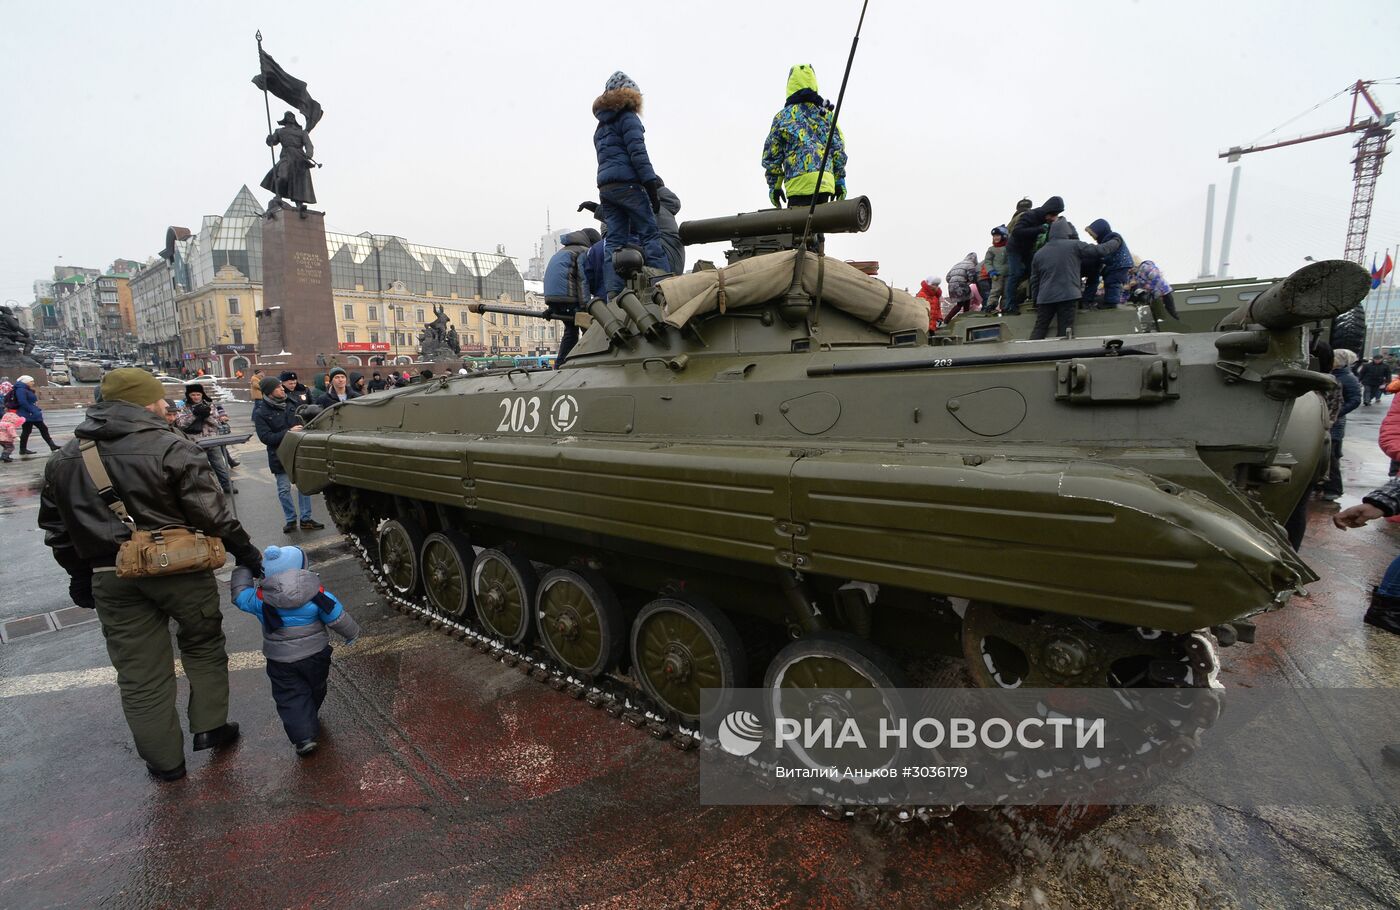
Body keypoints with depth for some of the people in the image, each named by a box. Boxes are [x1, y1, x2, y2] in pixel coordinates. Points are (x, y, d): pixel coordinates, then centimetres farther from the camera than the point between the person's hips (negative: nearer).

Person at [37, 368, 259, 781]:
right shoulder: (172, 449, -14)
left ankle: (164, 759, 24)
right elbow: (211, 514, -16)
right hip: (177, 569, -4)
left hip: (111, 578, 5)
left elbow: (56, 527, 15)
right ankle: (209, 727, 25)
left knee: (139, 673, 13)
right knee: (203, 646, 19)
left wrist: (80, 575, 24)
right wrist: (244, 551, -5)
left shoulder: (65, 459, 7)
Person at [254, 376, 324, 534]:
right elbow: (265, 437, -16)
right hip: (280, 457, -3)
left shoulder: (292, 403, 2)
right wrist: (288, 433, -23)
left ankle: (306, 519, 17)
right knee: (284, 490, 6)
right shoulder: (262, 413, -9)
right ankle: (291, 519, 20)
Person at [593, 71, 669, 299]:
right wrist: (651, 185, -14)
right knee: (649, 233, -9)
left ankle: (613, 294, -9)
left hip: (605, 187, 7)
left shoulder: (600, 127, 27)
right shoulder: (628, 117, 2)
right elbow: (637, 153, -10)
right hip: (628, 185, -7)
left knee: (615, 239, 1)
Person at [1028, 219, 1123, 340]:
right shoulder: (1075, 245, -1)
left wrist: (1035, 300, 20)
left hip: (1045, 298, 3)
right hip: (1068, 296, -3)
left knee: (1039, 328, 9)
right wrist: (1116, 241, 22)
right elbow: (1101, 249, 2)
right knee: (1065, 330, 0)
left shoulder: (1039, 253, 10)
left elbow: (1034, 280, 12)